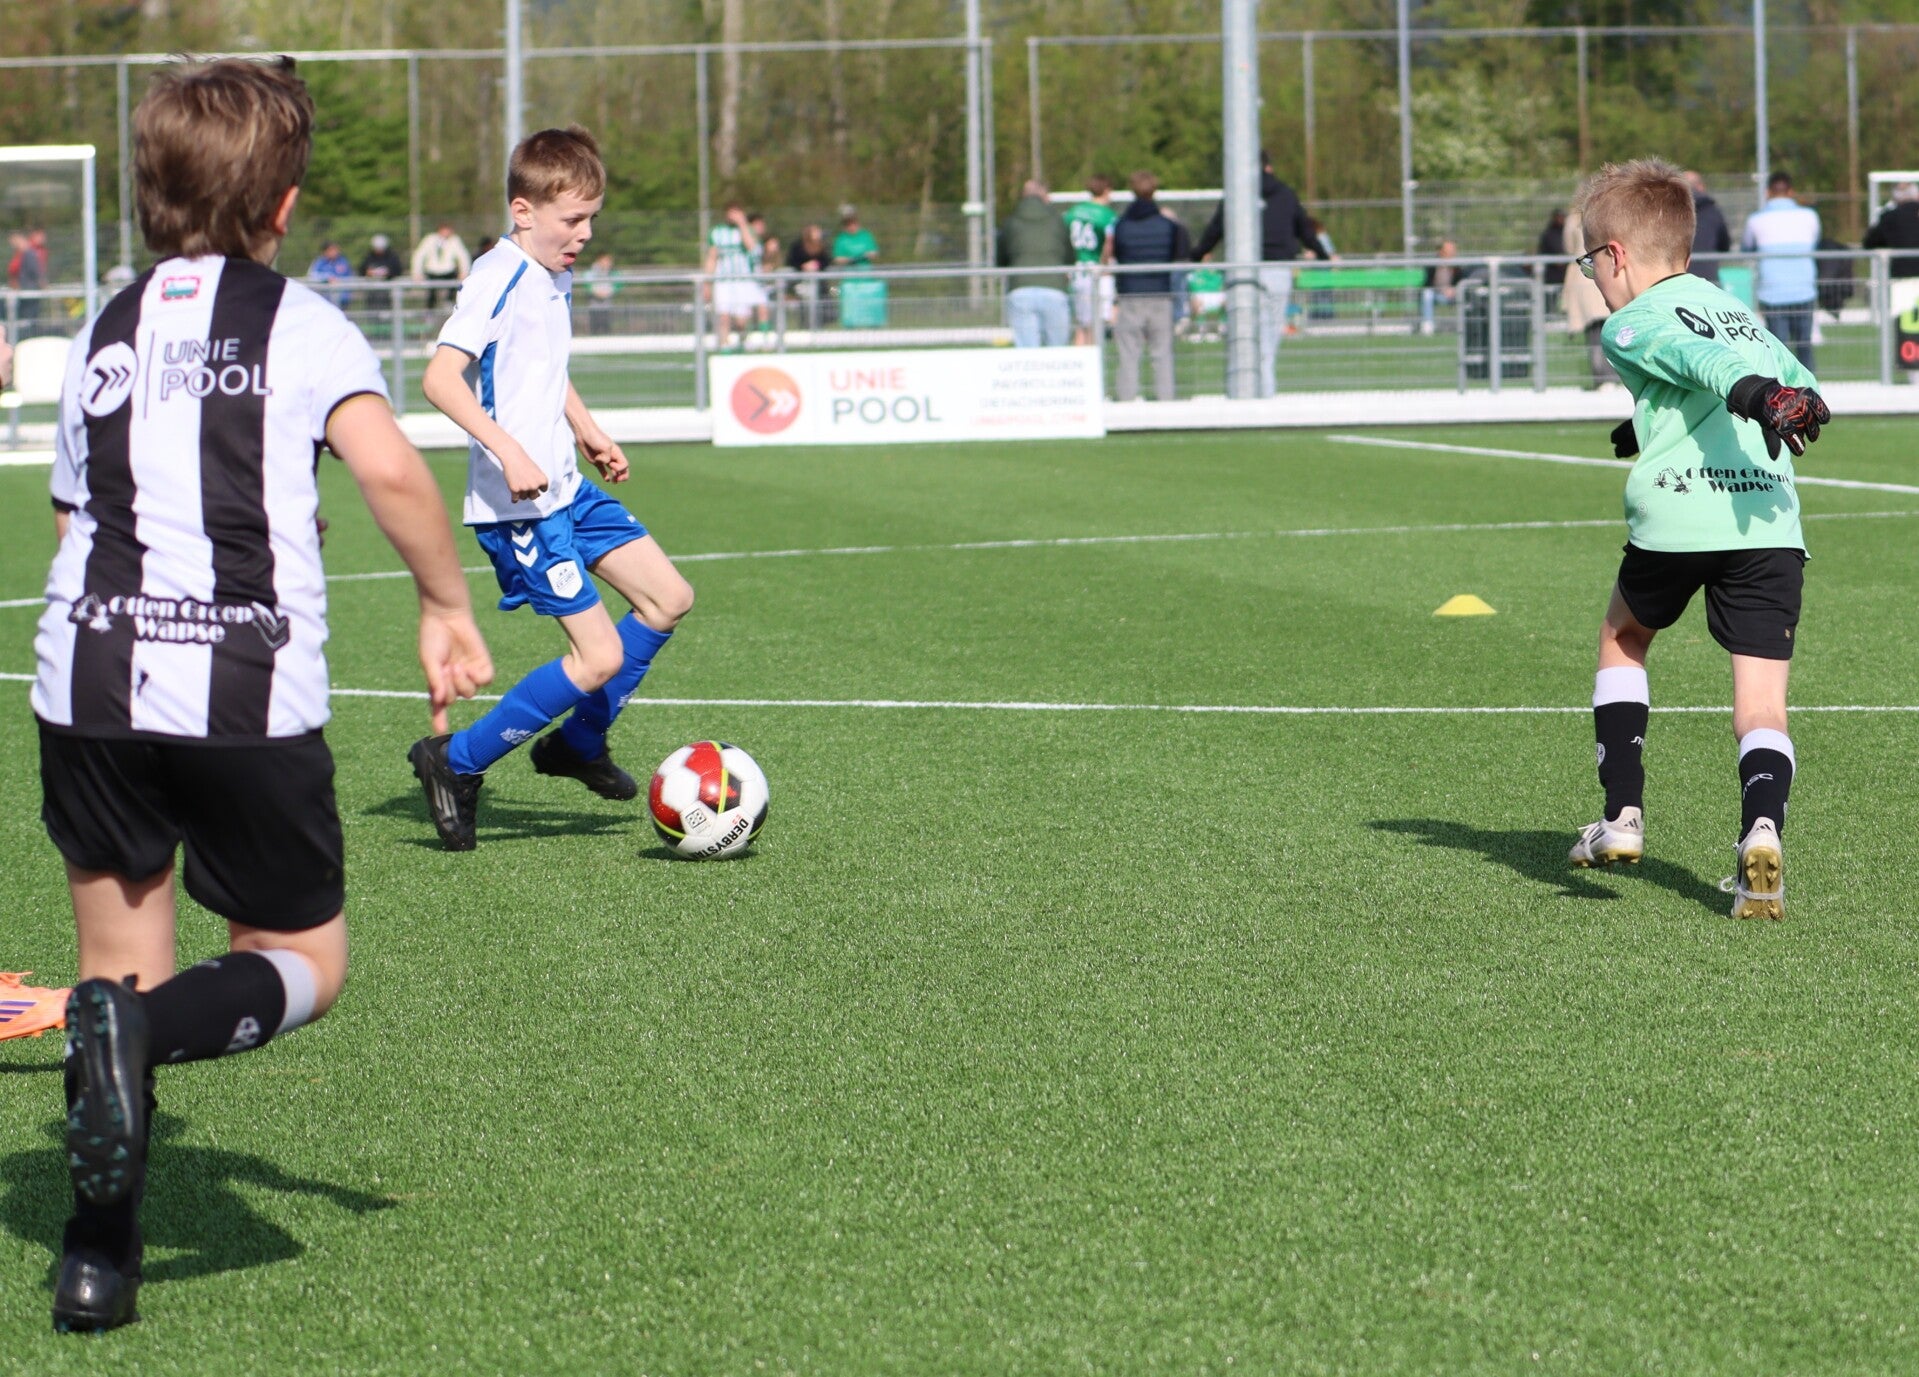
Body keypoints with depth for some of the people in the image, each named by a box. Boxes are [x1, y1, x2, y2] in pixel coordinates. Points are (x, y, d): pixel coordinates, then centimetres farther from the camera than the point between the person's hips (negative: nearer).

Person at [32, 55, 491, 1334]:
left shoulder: (105, 333, 15)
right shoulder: (298, 322, 2)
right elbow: (388, 466, -13)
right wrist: (449, 606, -2)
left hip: (89, 682, 4)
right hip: (249, 697, -4)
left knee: (120, 968, 15)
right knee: (305, 961, 12)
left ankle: (99, 1253, 5)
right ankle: (141, 1031, -18)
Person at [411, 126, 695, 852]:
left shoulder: (556, 280, 13)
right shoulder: (498, 277, -17)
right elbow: (440, 377, -27)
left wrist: (589, 432, 24)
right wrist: (508, 451, -33)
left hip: (566, 490, 10)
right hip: (519, 509, -10)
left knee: (668, 597, 12)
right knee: (601, 656, -12)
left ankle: (577, 743, 26)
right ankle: (456, 763, -1)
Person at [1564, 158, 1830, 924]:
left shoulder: (1633, 324, 5)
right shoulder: (1732, 306, 26)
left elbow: (1705, 361, -15)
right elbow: (1806, 391, 34)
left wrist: (1755, 395, -34)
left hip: (1676, 521, -4)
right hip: (1772, 523, 4)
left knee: (1622, 638, 25)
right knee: (1762, 704, 1)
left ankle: (1623, 813, 19)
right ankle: (1761, 828, -25)